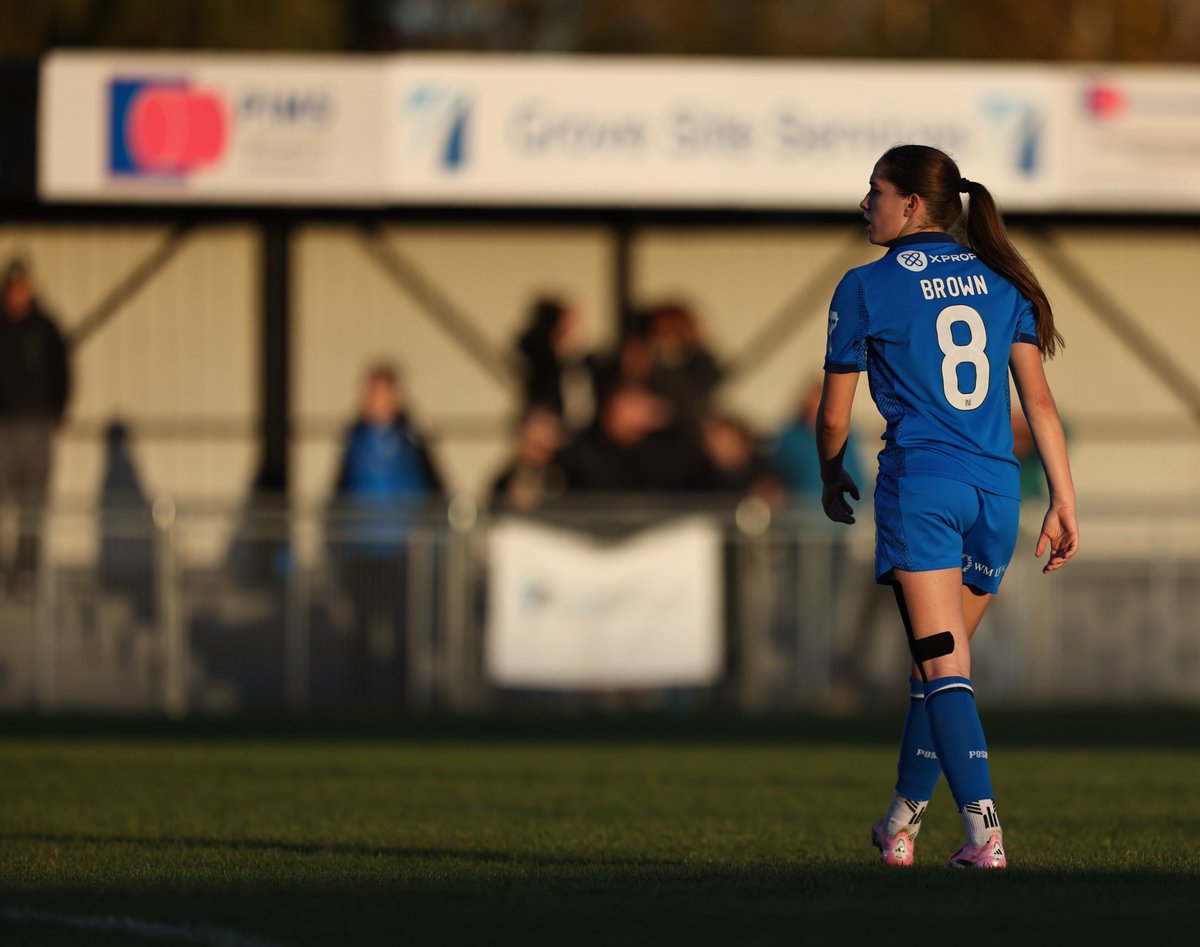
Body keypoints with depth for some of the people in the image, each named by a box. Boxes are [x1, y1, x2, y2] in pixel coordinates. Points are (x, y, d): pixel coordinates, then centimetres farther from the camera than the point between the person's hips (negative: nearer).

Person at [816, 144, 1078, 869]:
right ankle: (904, 821, 27)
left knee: (944, 666, -8)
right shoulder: (999, 280, 11)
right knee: (945, 657, 17)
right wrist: (1064, 502, 6)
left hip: (921, 483, -5)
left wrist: (833, 479, 25)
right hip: (997, 487, 5)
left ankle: (985, 830, -21)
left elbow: (835, 415, 6)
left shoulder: (867, 287, 0)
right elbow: (1039, 398, 5)